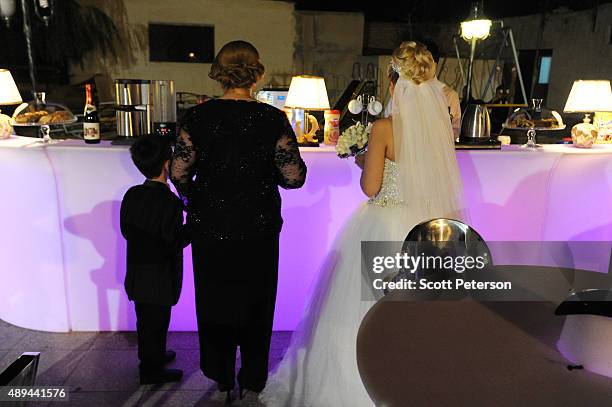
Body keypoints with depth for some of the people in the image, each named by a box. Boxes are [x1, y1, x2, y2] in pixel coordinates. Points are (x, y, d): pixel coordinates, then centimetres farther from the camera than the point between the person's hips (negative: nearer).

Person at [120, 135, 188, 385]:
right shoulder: (171, 203, -24)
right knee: (156, 322, 10)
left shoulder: (132, 195, -4)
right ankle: (152, 370, 25)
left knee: (146, 319, 22)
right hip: (160, 277, -7)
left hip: (137, 273, 7)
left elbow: (126, 231, 5)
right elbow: (175, 245, -21)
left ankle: (152, 355, 42)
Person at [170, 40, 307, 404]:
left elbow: (179, 173, -7)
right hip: (258, 229, -1)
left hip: (209, 228, 1)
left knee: (214, 302, 19)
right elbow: (295, 176, -10)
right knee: (256, 304, 17)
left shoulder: (198, 116, -7)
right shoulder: (272, 118, -10)